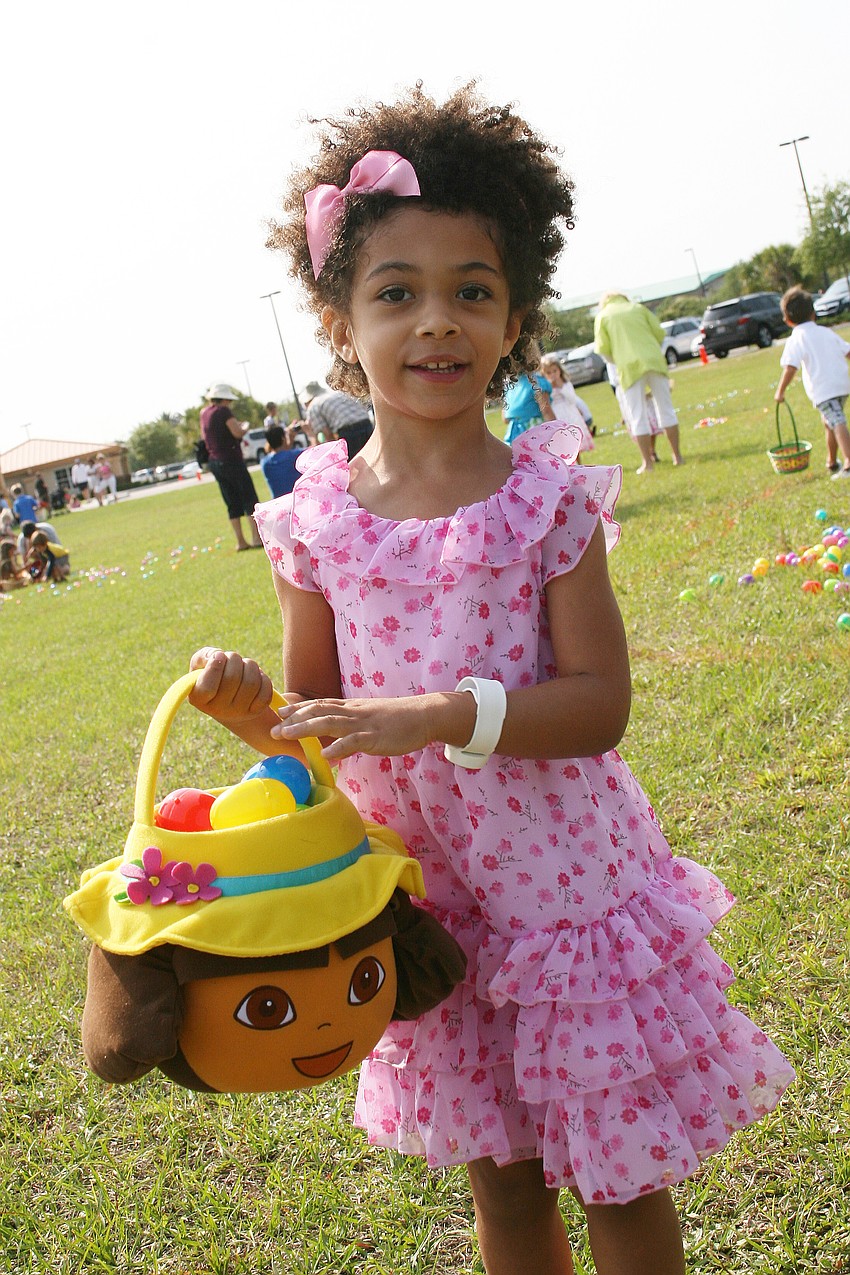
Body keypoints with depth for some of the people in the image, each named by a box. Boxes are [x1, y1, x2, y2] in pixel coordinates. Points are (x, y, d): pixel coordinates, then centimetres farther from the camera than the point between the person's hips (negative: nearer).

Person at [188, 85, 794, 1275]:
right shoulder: (316, 519, -6)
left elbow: (599, 704, -16)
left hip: (571, 878, -2)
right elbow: (312, 717, 3)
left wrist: (444, 714, -28)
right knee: (501, 1176, 21)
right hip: (434, 895, 3)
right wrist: (249, 706, -18)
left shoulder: (545, 498, -13)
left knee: (618, 1173, 13)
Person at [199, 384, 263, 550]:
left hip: (215, 461, 8)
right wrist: (245, 425, 0)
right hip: (231, 460, -8)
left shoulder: (204, 413, 11)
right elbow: (238, 432, -21)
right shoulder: (223, 411, -13)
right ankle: (256, 538, -11)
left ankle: (240, 541, 9)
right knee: (250, 499, -4)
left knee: (233, 503, 10)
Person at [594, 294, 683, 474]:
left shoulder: (602, 316, 8)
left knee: (637, 417, 3)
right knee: (666, 410, 11)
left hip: (630, 367, -2)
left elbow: (602, 348, 0)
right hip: (655, 362, 2)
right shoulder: (638, 308, 15)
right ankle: (677, 455, 13)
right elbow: (659, 332, 9)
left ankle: (647, 462, 3)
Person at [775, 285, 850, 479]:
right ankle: (832, 463, 36)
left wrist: (780, 391, -9)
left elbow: (790, 368, -16)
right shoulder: (827, 332, 13)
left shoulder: (795, 340, -6)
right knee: (829, 423, 23)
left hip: (822, 390, -6)